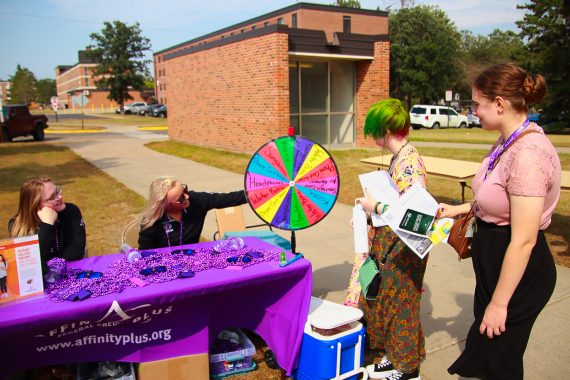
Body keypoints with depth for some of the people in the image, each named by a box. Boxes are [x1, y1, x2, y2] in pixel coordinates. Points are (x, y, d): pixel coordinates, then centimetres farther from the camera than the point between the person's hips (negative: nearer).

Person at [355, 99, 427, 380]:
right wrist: (369, 214, 11)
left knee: (401, 305, 7)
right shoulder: (399, 158, 6)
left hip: (404, 249, -9)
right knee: (380, 301, 19)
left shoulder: (410, 163, -23)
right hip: (389, 245, 9)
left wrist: (376, 206, -19)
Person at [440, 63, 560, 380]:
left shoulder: (528, 154, -27)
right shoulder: (509, 142, 2)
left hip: (517, 272, -9)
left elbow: (523, 241, -26)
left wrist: (499, 303, -20)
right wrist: (459, 209, 15)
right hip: (494, 260, 9)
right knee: (483, 350, 25)